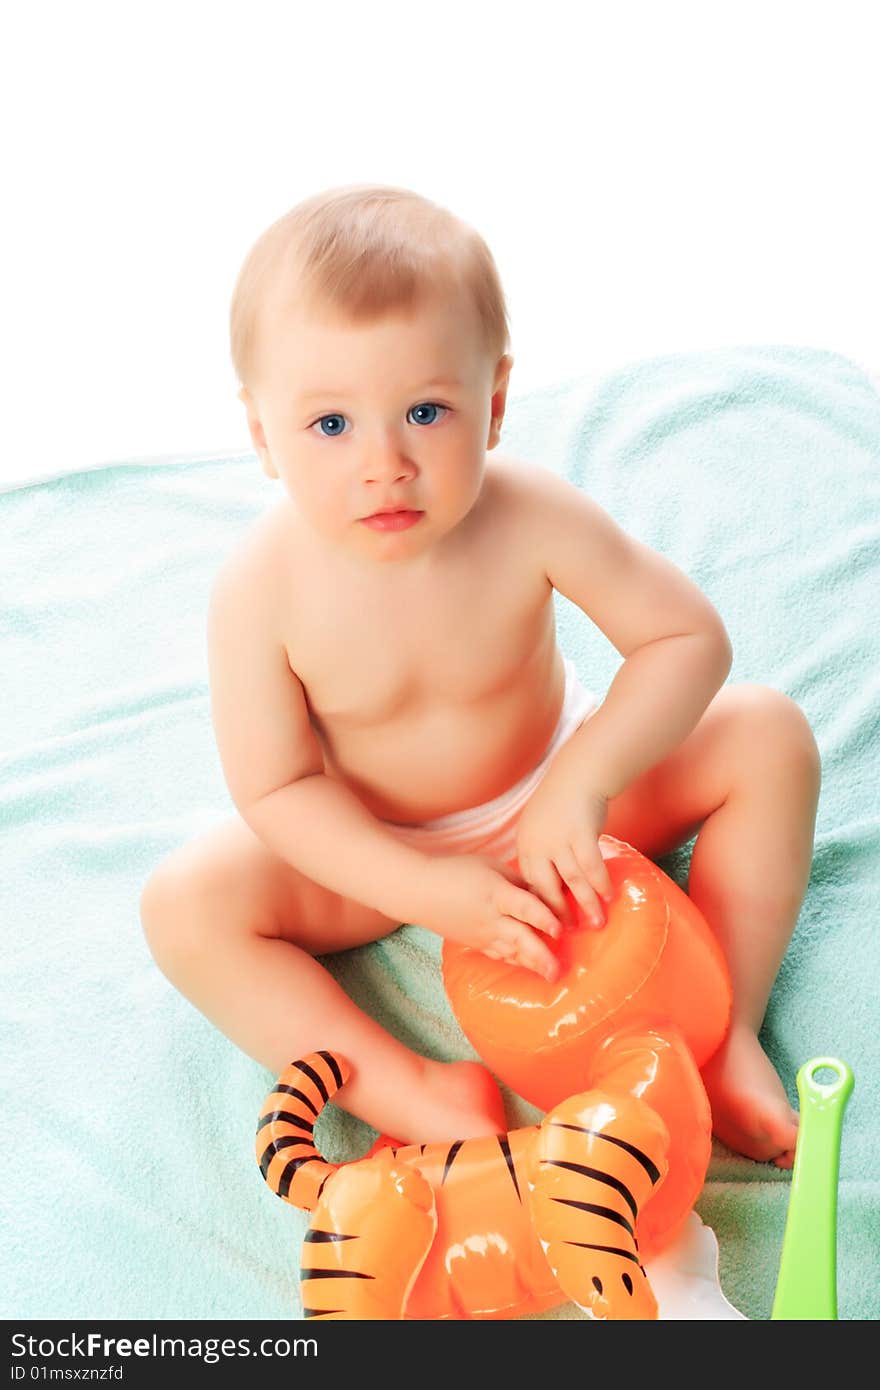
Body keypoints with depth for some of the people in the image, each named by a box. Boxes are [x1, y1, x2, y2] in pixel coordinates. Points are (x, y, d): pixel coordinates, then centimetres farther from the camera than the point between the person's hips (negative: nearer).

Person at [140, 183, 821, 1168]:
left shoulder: (530, 518, -27)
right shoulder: (263, 588, -28)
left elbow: (689, 637, -20)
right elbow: (273, 788, -20)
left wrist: (583, 779, -33)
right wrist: (425, 890, -32)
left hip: (549, 795, 1)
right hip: (377, 848, -1)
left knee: (769, 734, -14)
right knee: (184, 904, -23)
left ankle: (724, 1027, -8)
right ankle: (420, 1097, -21)